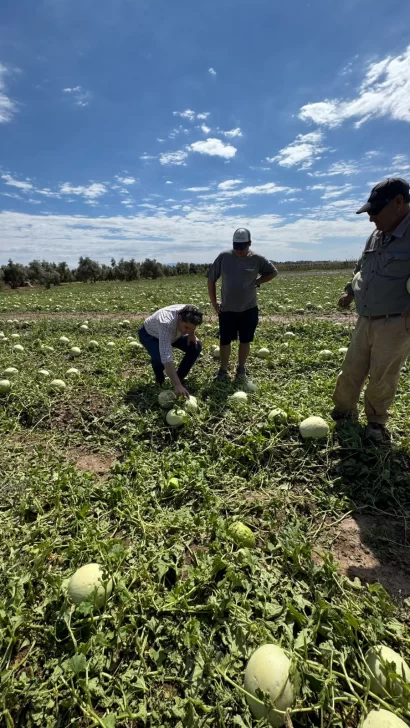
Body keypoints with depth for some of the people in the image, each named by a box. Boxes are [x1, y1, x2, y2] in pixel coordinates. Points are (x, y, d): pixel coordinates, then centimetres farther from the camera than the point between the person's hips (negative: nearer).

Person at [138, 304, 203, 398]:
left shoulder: (188, 314, -29)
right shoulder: (166, 323, -47)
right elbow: (166, 357, -54)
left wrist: (192, 334, -20)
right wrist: (177, 385, -58)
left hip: (173, 334, 5)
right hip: (149, 334, -5)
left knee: (195, 347, -14)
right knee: (159, 358, -34)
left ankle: (179, 376, 6)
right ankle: (159, 379, 2)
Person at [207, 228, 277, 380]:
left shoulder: (257, 259, -4)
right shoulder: (223, 257, -5)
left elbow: (273, 272, 11)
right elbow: (211, 280, 3)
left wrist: (257, 282, -2)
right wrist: (213, 302, -1)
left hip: (249, 309, 0)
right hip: (226, 309, 0)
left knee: (245, 340, 9)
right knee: (224, 340, 5)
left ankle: (241, 369, 26)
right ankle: (223, 369, 21)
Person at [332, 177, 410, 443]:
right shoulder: (376, 237, 9)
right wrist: (350, 292, 16)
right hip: (366, 321, 7)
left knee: (382, 379, 6)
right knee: (350, 372, 13)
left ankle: (376, 422, 27)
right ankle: (343, 412, 32)